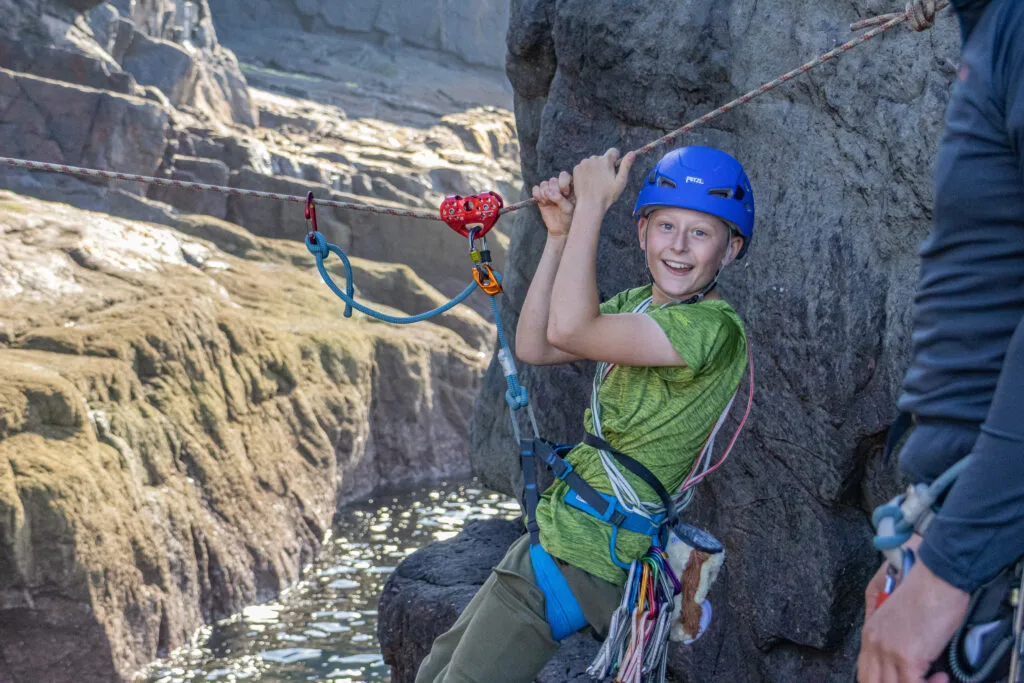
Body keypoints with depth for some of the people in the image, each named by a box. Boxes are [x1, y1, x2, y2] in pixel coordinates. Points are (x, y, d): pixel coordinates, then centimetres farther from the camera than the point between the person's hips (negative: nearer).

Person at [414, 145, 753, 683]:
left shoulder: (712, 327, -23)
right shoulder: (638, 303, 8)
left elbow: (570, 330, -32)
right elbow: (534, 347, 3)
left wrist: (592, 205, -24)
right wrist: (560, 235, -5)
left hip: (578, 562, -10)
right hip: (554, 534, 10)